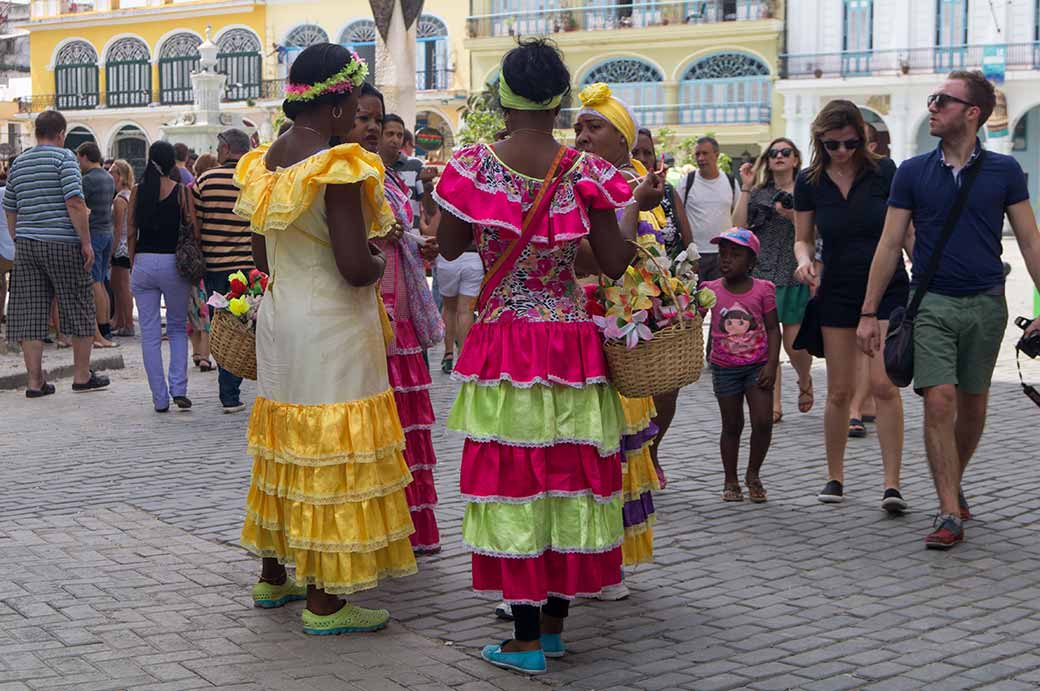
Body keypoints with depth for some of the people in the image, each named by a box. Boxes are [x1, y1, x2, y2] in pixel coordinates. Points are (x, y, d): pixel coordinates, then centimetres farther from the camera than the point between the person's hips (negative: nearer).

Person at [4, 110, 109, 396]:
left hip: (26, 243, 6)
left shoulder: (18, 163, 14)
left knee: (30, 313, 4)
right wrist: (86, 242, -12)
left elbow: (10, 209, 17)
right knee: (80, 309, 7)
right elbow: (74, 202, -15)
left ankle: (35, 381, 3)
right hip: (62, 243, -6)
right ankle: (82, 376, 12)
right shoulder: (64, 157, -5)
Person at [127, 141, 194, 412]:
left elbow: (131, 232, 4)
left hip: (143, 262, 1)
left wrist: (133, 263, 13)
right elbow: (193, 230, -6)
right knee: (178, 328, 16)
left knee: (150, 334, 8)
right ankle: (179, 388, 1)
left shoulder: (138, 191, 2)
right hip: (173, 261, -1)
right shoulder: (182, 191, -4)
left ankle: (160, 398, 7)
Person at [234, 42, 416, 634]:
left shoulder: (265, 162, 7)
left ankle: (274, 575, 30)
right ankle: (324, 599, 5)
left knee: (287, 447, 18)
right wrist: (381, 261, -3)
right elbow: (356, 269, -23)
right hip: (330, 329, -8)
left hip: (279, 316, 8)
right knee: (332, 452, -1)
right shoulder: (338, 166, -18)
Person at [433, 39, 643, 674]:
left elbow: (449, 247, 4)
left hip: (504, 341, -1)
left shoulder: (474, 165, -8)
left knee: (514, 477, 3)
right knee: (570, 469, 12)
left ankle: (527, 643, 7)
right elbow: (614, 263, -3)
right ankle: (556, 624, 24)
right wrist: (641, 207, 12)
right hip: (572, 340, 2)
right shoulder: (584, 172, -5)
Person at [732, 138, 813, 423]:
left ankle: (805, 381, 30)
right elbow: (739, 226, -1)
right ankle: (774, 405, 4)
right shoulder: (758, 193, 10)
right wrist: (746, 188, -2)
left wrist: (792, 216, -14)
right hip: (763, 273, 2)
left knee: (794, 342, -2)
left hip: (796, 275, -2)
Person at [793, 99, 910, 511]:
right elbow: (803, 238, 10)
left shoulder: (883, 172, -5)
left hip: (887, 289, -2)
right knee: (840, 391, 5)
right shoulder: (809, 182, 0)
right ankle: (834, 477, 20)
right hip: (837, 293, 2)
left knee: (884, 385, -12)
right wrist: (804, 260, -12)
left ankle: (892, 484, -8)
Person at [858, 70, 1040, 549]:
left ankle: (953, 486, 34)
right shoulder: (913, 172, 3)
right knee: (939, 401, -12)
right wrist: (869, 313, 1)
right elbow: (889, 246, 4)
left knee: (973, 406, 11)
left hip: (986, 303, 1)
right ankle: (950, 513, -9)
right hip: (932, 303, -1)